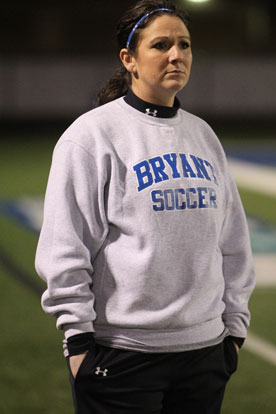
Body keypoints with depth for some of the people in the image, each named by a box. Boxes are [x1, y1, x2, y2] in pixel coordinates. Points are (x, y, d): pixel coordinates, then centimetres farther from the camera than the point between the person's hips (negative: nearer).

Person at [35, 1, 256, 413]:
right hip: (122, 355, -5)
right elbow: (65, 247, -9)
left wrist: (234, 326, 14)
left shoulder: (203, 135, 13)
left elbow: (233, 244, 17)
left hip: (204, 349, 6)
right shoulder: (93, 134, -6)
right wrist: (79, 338, -11)